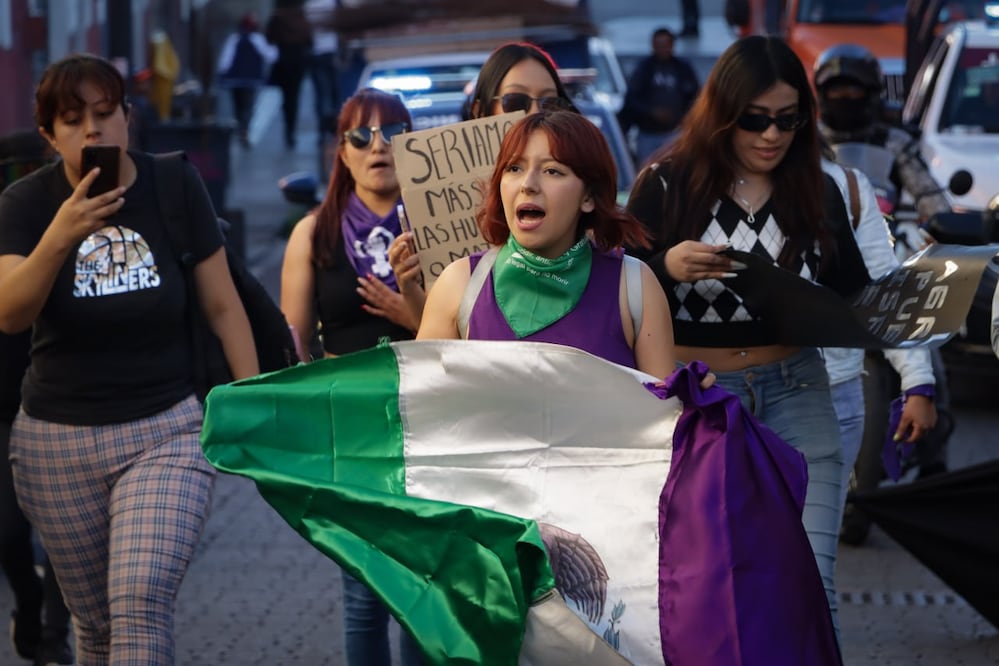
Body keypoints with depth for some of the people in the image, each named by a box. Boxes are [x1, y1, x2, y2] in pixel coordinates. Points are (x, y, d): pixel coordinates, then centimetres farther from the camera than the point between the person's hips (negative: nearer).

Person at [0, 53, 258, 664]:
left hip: (167, 433, -2)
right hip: (58, 442, 2)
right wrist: (60, 236, -35)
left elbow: (222, 304, 2)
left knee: (142, 603, -20)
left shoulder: (174, 187, -5)